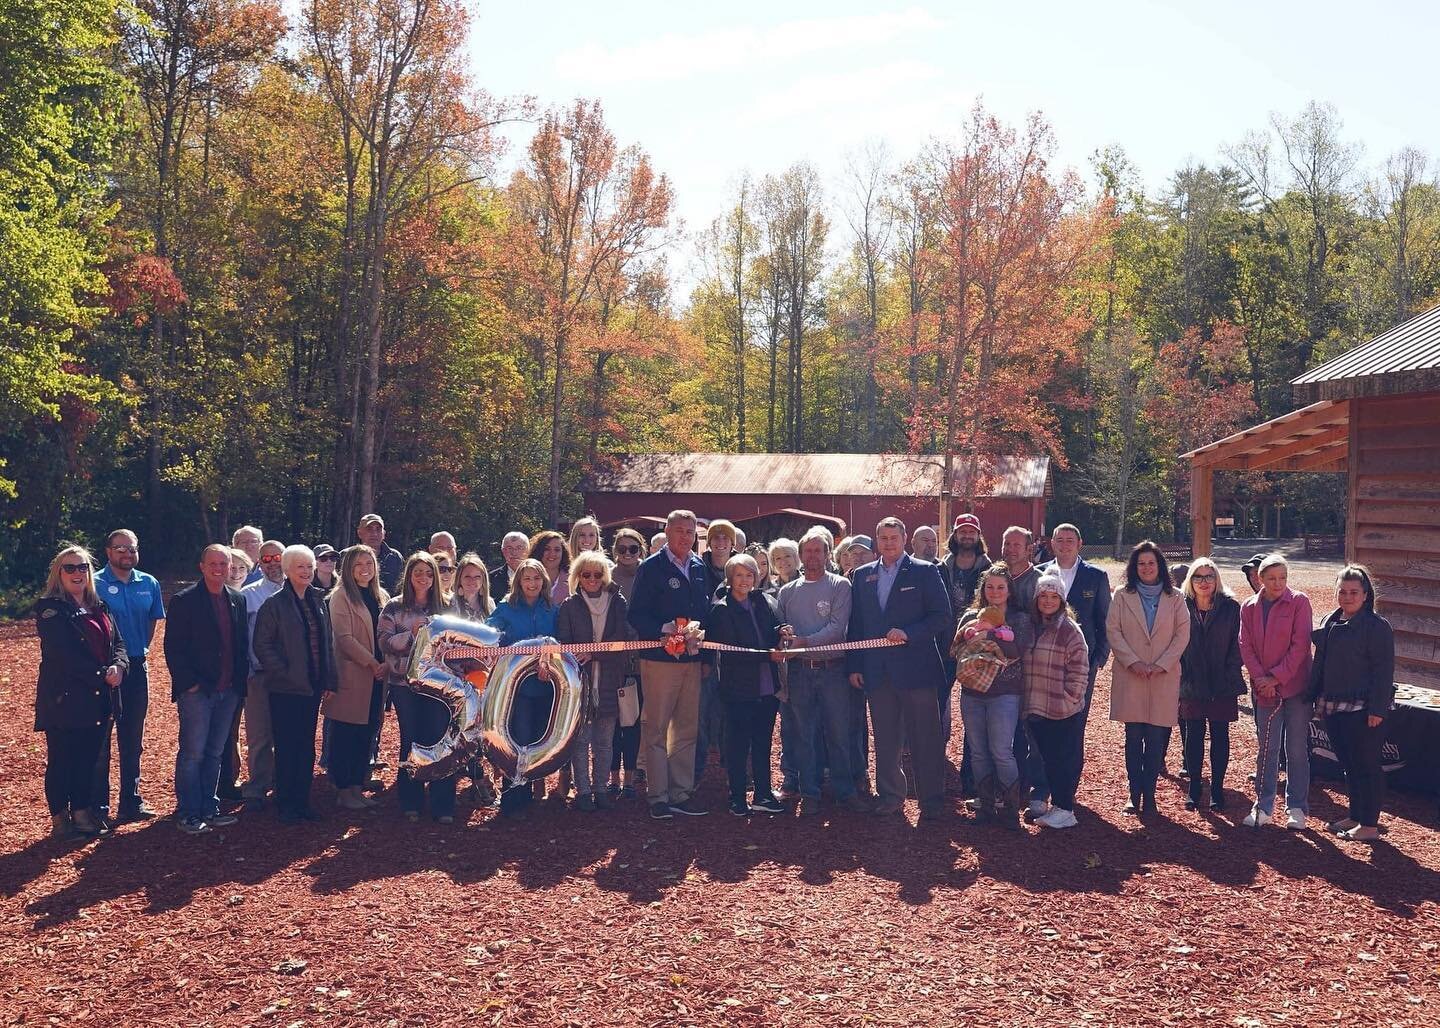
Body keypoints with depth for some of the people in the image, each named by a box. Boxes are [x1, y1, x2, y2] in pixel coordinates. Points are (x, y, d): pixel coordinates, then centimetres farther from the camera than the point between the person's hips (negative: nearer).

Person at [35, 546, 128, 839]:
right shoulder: (50, 608, -7)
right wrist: (102, 675, -18)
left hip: (98, 699, 6)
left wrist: (119, 666, -11)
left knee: (88, 758, 12)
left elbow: (117, 643, 10)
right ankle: (60, 819, 13)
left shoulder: (100, 607, 15)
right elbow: (64, 654, -17)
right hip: (64, 699, -6)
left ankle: (83, 812, 23)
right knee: (61, 760, 3)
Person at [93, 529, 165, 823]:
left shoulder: (149, 584, 6)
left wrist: (141, 650, 11)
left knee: (133, 740, 11)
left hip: (137, 667, 5)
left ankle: (130, 801, 20)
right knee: (100, 740, 1)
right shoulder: (95, 584, -8)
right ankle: (98, 806, 9)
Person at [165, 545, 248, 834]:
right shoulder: (184, 601, -7)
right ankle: (187, 813, 8)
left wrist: (241, 681, 7)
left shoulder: (238, 600, 9)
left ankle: (208, 809, 21)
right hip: (197, 690, -5)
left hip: (229, 691, 5)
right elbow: (173, 647, -8)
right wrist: (188, 683, -13)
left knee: (215, 753, 13)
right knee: (192, 753, -1)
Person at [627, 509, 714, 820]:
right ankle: (658, 797, 7)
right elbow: (637, 616, -10)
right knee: (656, 729, 0)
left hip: (693, 659, 6)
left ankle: (682, 793, 19)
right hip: (660, 658, -5)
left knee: (686, 730, 10)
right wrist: (668, 628, -21)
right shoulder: (651, 567, -6)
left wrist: (698, 632, -2)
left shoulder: (700, 568, 11)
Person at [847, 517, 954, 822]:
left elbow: (942, 616, -4)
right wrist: (854, 665, 7)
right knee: (885, 739, 11)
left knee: (925, 739, 1)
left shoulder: (925, 572, 0)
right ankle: (890, 795, 22)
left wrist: (908, 633, -16)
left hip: (916, 669, -4)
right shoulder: (862, 576, 12)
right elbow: (856, 623, 13)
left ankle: (931, 799, 10)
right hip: (876, 671, 4)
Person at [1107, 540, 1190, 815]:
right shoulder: (1122, 596, 6)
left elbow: (1182, 635, 2)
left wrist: (1162, 664, -9)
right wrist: (1133, 661, -10)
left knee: (1156, 739, -1)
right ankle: (1134, 795, 9)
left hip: (1164, 678, 0)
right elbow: (1113, 631, 0)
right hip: (1129, 677, 0)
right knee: (1133, 738, 3)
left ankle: (1149, 795, 7)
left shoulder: (1174, 598, 7)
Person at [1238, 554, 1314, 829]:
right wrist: (1261, 678, -12)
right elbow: (1246, 646, 1)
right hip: (1265, 690, 3)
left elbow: (1300, 644, -10)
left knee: (1297, 749, 4)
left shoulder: (1299, 602, -5)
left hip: (1296, 687, -3)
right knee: (1267, 749, 9)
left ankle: (1297, 807, 14)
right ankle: (1263, 806, 16)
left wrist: (1277, 677, -13)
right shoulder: (1249, 607, 5)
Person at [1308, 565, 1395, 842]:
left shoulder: (1377, 626, -11)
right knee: (1348, 765, 17)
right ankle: (1355, 815, 29)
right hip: (1334, 708, 7)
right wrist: (1314, 698, 13)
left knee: (1366, 766, 1)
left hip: (1363, 711, -7)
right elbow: (1319, 663, 16)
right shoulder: (1329, 622, 11)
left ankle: (1369, 825, 10)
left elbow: (1384, 670, -14)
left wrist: (1377, 709, -18)